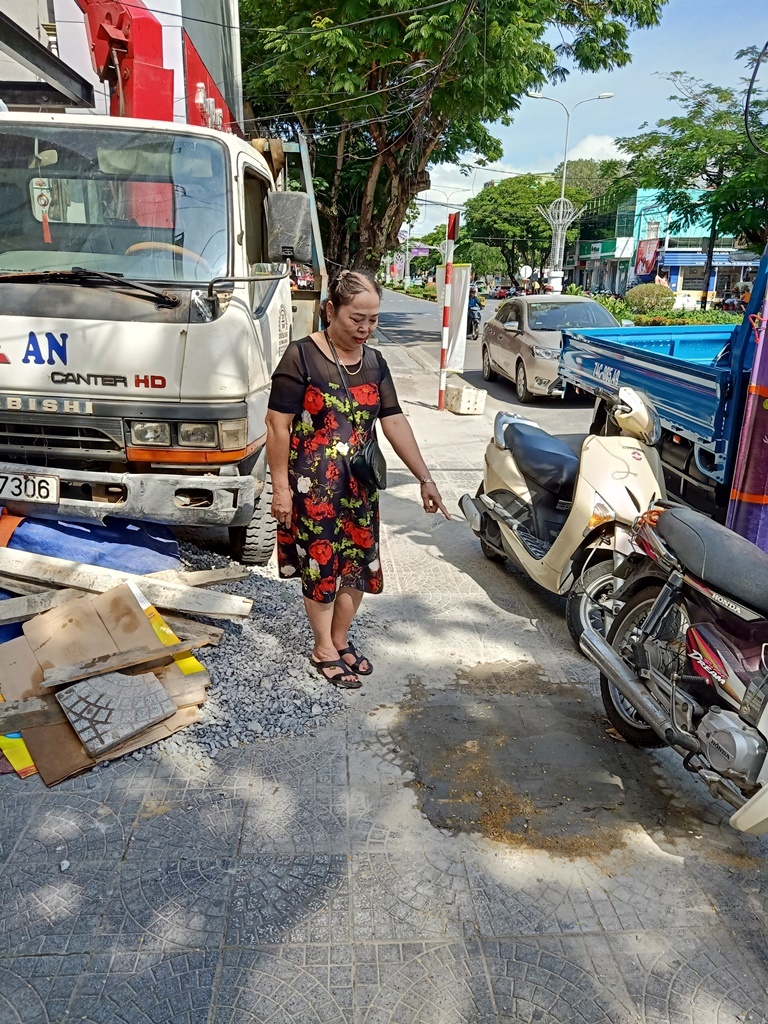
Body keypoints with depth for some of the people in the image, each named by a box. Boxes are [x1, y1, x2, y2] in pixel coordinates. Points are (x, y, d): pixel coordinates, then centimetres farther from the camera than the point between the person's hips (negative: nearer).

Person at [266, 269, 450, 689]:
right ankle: (324, 650, 25)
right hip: (313, 485, -5)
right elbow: (278, 425, -12)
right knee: (320, 564, 6)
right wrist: (281, 487, -14)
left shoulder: (374, 363, 5)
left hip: (360, 485, 6)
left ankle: (341, 640, 33)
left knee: (358, 563, 12)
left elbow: (395, 422, 6)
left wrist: (425, 478, 3)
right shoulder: (302, 356, -12)